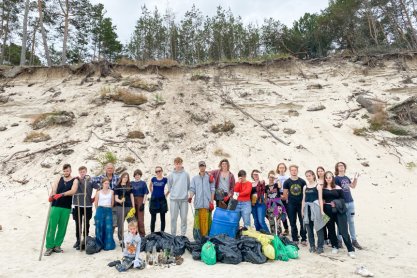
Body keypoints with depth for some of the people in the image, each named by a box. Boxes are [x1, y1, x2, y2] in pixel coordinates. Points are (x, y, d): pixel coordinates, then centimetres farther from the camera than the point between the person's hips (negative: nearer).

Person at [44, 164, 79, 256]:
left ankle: (57, 245, 17)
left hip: (66, 207, -1)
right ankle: (49, 247, 7)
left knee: (62, 227, 4)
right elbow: (53, 188, -7)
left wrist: (61, 194, -29)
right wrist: (51, 195, -28)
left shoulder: (74, 180, 2)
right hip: (56, 205, 1)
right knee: (52, 226, -2)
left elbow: (73, 191, -15)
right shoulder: (59, 179, 10)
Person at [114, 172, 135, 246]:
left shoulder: (129, 186, 10)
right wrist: (120, 201, -23)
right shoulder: (117, 187, 2)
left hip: (129, 206, 3)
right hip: (120, 206, -3)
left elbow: (132, 196, 12)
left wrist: (133, 206, 7)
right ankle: (120, 240, 12)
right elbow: (116, 198, -2)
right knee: (120, 224, 2)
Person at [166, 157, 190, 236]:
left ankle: (183, 234, 15)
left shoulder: (186, 174, 6)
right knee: (173, 217, 4)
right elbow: (169, 187, 9)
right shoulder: (171, 175, 6)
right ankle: (173, 234, 15)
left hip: (184, 198, 0)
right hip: (174, 199, 0)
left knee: (184, 217, 4)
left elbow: (188, 186, 9)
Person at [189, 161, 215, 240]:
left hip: (207, 203, -1)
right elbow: (192, 189, 7)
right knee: (198, 221, -2)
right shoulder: (194, 178, 13)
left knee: (207, 221, -1)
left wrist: (212, 202, 0)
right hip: (198, 203, 1)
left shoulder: (210, 177, 8)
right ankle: (198, 238, 7)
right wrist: (190, 196, -12)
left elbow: (212, 190, 6)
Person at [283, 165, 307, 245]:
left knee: (303, 222, 2)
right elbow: (285, 194, 3)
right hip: (291, 205, 0)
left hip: (301, 204, 0)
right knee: (293, 222, 7)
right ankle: (295, 239, 18)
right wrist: (288, 200, 1)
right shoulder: (287, 182, 0)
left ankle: (304, 239, 14)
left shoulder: (302, 181, 1)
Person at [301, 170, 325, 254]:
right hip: (307, 208, 4)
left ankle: (320, 246, 6)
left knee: (318, 228, -2)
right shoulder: (305, 187, 12)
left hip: (315, 208, -4)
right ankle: (312, 246, 18)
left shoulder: (318, 186, 0)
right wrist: (302, 210, 10)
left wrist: (321, 210, -10)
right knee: (309, 228, 8)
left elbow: (320, 199, -4)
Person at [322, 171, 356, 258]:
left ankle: (350, 250, 4)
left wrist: (336, 203, -13)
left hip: (338, 211, -2)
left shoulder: (338, 188, 2)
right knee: (331, 230, 12)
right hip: (328, 211, 2)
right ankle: (335, 246, 28)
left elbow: (343, 198, 2)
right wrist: (323, 202, -10)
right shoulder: (322, 188, 4)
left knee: (343, 231, -5)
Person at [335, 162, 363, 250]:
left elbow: (353, 186, 27)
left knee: (351, 222, 12)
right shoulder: (336, 178, -7)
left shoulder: (346, 178, 12)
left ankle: (354, 240, 22)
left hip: (350, 202, 6)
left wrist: (356, 178, 15)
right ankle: (339, 240, 14)